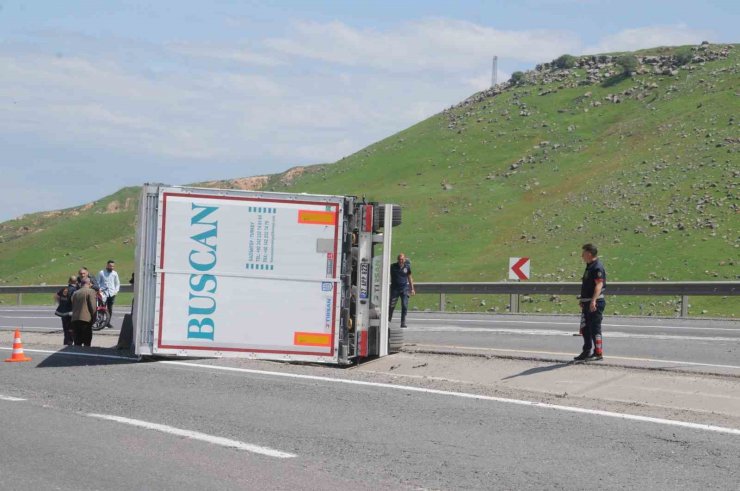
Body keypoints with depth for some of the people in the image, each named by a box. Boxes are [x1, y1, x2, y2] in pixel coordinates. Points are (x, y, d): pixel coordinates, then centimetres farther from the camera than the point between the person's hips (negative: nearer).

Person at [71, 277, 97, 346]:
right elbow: (93, 307, -9)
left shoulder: (75, 293, 16)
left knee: (77, 343, 8)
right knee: (87, 343, -2)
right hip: (86, 319, -5)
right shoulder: (91, 292, -3)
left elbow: (73, 307, 19)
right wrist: (93, 318, 1)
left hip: (75, 319, 5)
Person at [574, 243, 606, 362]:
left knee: (595, 327, -6)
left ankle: (598, 353, -2)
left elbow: (599, 285, -25)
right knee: (586, 328, 14)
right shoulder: (589, 266, 17)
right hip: (587, 303, 10)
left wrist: (593, 300, -35)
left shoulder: (597, 267, -15)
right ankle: (586, 352, 22)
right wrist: (582, 300, 31)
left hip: (595, 303, -10)